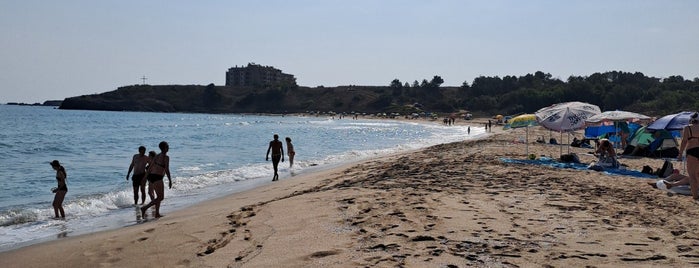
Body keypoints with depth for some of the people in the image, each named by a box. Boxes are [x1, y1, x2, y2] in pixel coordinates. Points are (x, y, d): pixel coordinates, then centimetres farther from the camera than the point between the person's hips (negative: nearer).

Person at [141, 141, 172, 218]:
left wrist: (149, 178, 25)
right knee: (160, 197, -4)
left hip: (151, 176, 9)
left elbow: (150, 168, 16)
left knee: (159, 196, 17)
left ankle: (157, 213, 16)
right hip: (157, 178, -9)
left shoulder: (157, 156, 14)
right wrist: (170, 181, -11)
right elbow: (167, 170, -17)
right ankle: (144, 208, -14)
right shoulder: (166, 157, -10)